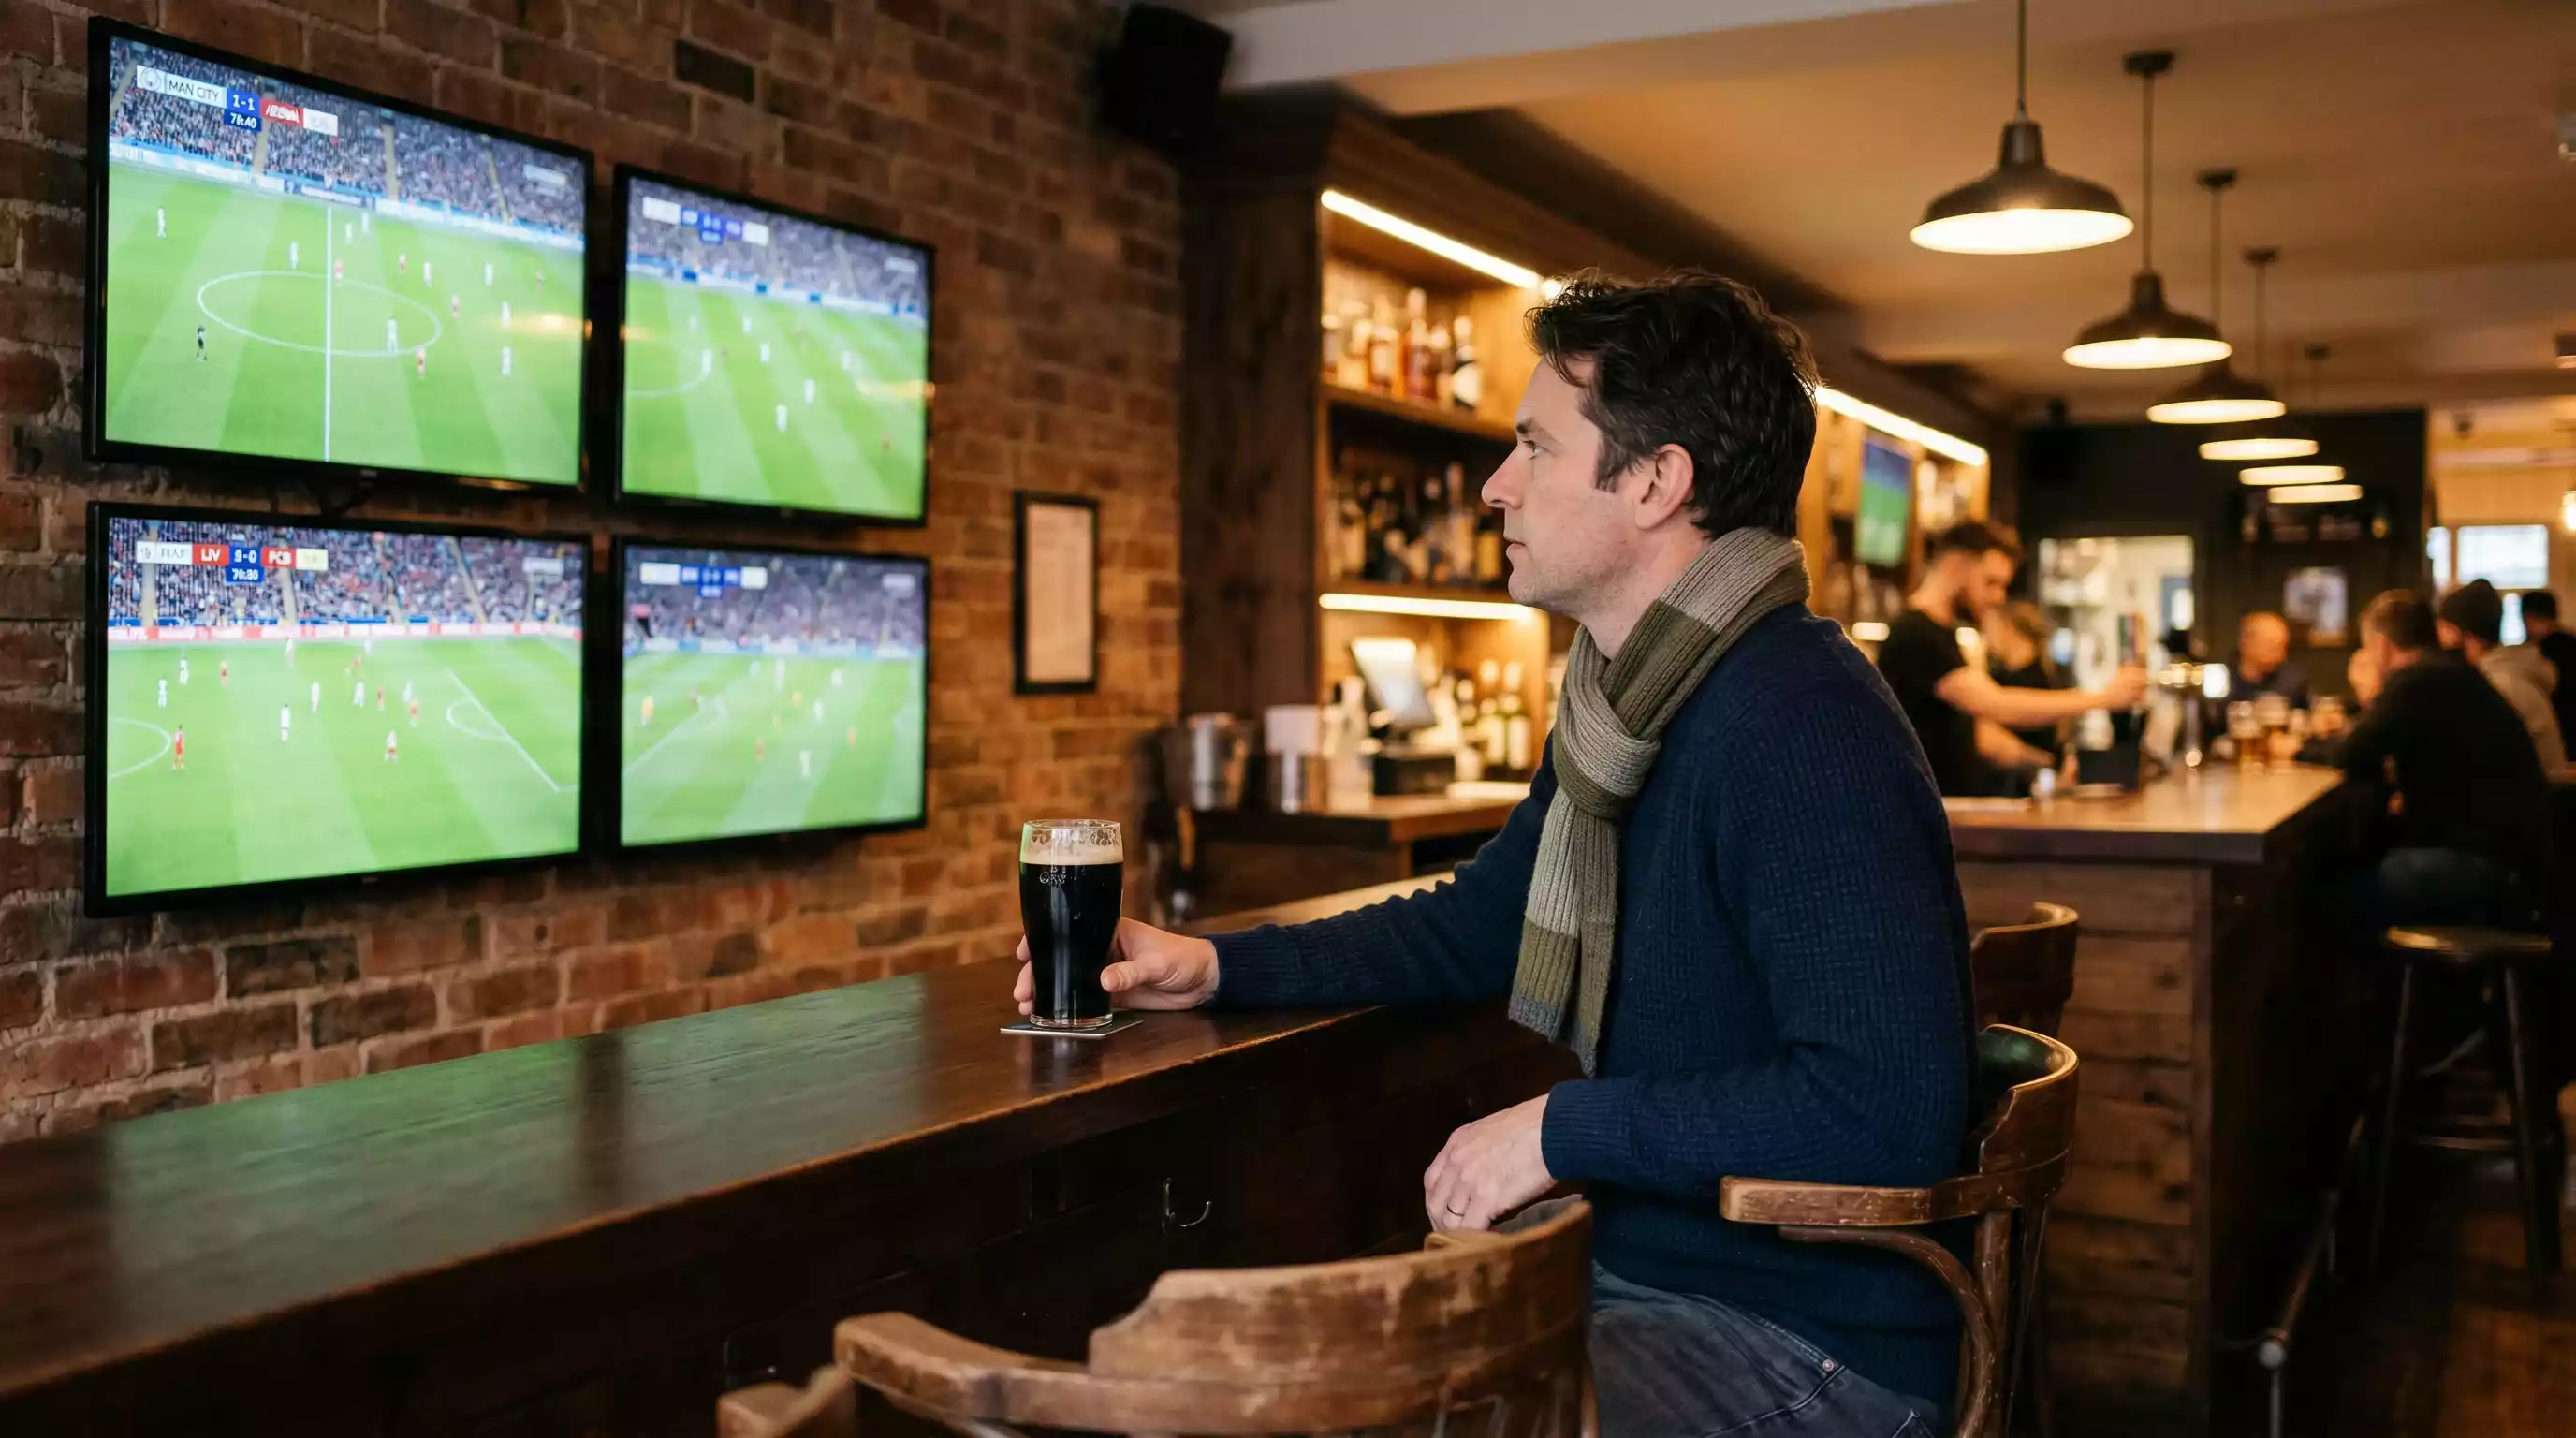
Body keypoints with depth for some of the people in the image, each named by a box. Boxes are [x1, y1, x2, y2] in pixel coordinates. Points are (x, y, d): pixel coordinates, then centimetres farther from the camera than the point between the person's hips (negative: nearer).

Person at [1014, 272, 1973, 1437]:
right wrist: (1215, 968, 10)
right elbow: (1475, 928, 20)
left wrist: (1562, 1130, -22)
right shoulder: (1622, 707, 8)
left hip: (1802, 1341, -9)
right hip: (1631, 1269, 9)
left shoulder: (1798, 726, -24)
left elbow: (1892, 1106, -31)